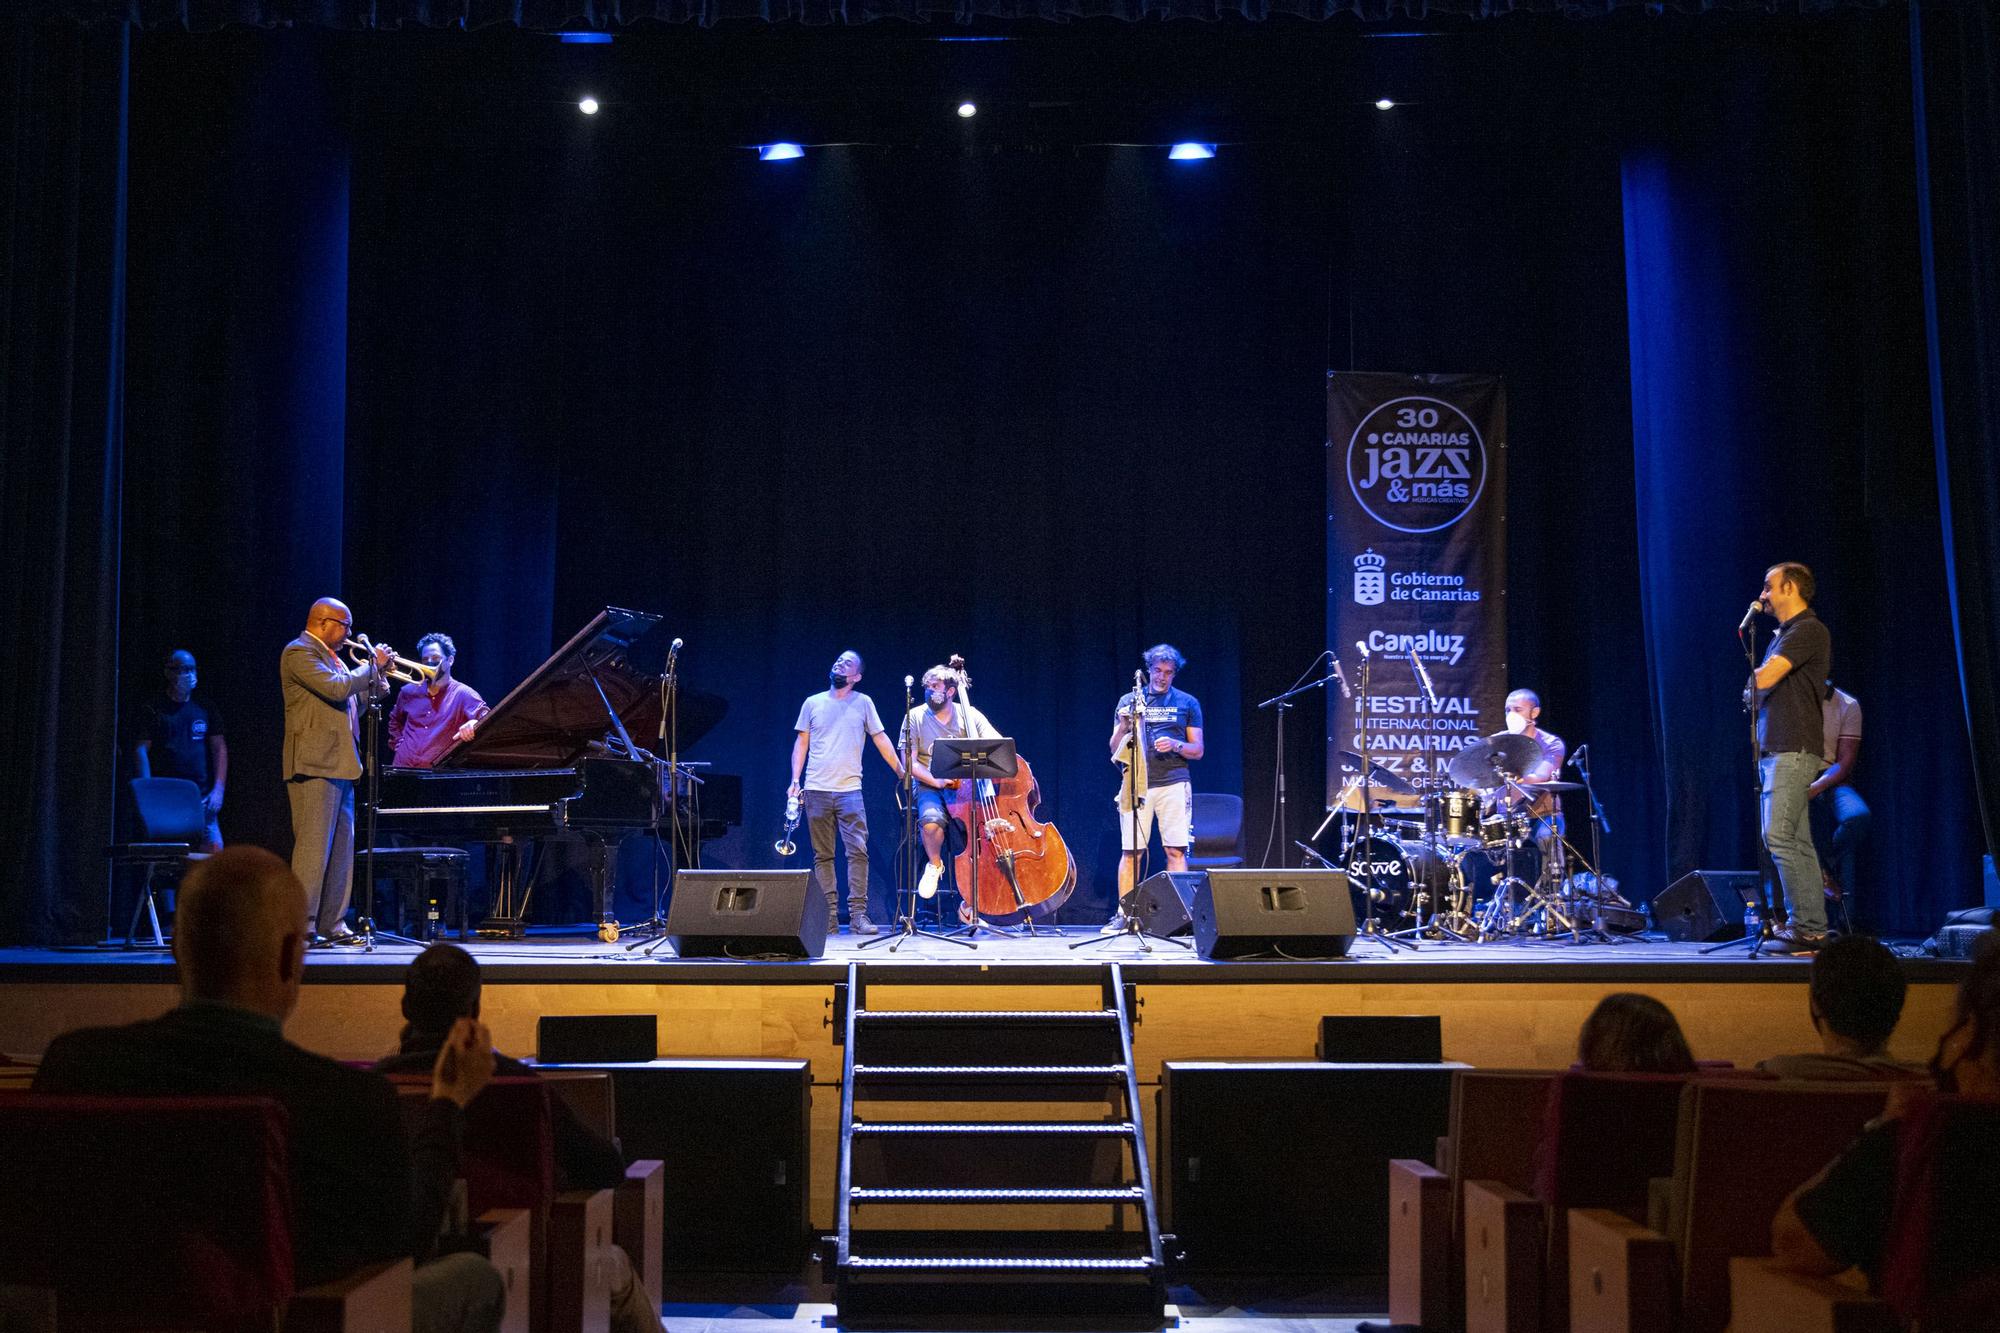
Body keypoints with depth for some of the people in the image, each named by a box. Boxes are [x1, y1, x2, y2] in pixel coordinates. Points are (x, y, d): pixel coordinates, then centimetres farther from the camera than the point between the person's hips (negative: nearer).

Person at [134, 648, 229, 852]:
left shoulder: (205, 709, 14)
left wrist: (218, 789, 2)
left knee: (214, 851, -7)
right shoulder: (153, 709, 3)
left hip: (201, 798, 3)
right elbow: (141, 751, -1)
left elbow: (219, 749, 13)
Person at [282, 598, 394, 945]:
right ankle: (302, 927, -8)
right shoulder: (299, 652, -8)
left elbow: (350, 706, 25)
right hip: (315, 764, -10)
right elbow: (336, 688, -21)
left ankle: (332, 926, 14)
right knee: (313, 846, -10)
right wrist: (373, 666, -9)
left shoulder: (330, 657, 22)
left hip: (339, 766, 10)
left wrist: (375, 678, 11)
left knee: (341, 850, 10)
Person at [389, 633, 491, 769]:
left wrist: (474, 724, -43)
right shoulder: (409, 691, 12)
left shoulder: (463, 694, -3)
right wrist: (399, 744, 15)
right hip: (403, 767, 3)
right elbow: (395, 720, 32)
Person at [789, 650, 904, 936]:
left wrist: (901, 772, 2)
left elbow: (881, 738, 7)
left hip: (850, 790, -2)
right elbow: (801, 743, 12)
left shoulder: (863, 703, 7)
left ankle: (858, 914, -9)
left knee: (858, 851, -11)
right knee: (823, 856, 3)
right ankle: (829, 915, 7)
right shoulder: (813, 703, 10)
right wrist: (795, 781, 4)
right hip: (816, 791, 2)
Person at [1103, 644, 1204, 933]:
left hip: (1174, 783, -1)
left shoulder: (1187, 703, 10)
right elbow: (1115, 749, 10)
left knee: (1176, 850, -5)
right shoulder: (1128, 701, 13)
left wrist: (1176, 745, -11)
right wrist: (1124, 724, -10)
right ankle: (1123, 913, 4)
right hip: (1137, 783, 1)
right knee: (1131, 851, -2)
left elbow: (1197, 750, 9)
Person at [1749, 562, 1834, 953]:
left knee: (1779, 838, -14)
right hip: (1775, 751, 10)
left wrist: (1753, 674, 3)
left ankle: (1808, 929, -13)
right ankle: (1814, 930, 8)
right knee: (1797, 842, 7)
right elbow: (1761, 688, 26)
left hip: (1793, 751, -10)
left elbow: (1763, 679, -17)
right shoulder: (1783, 636, 21)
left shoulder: (1808, 630, -9)